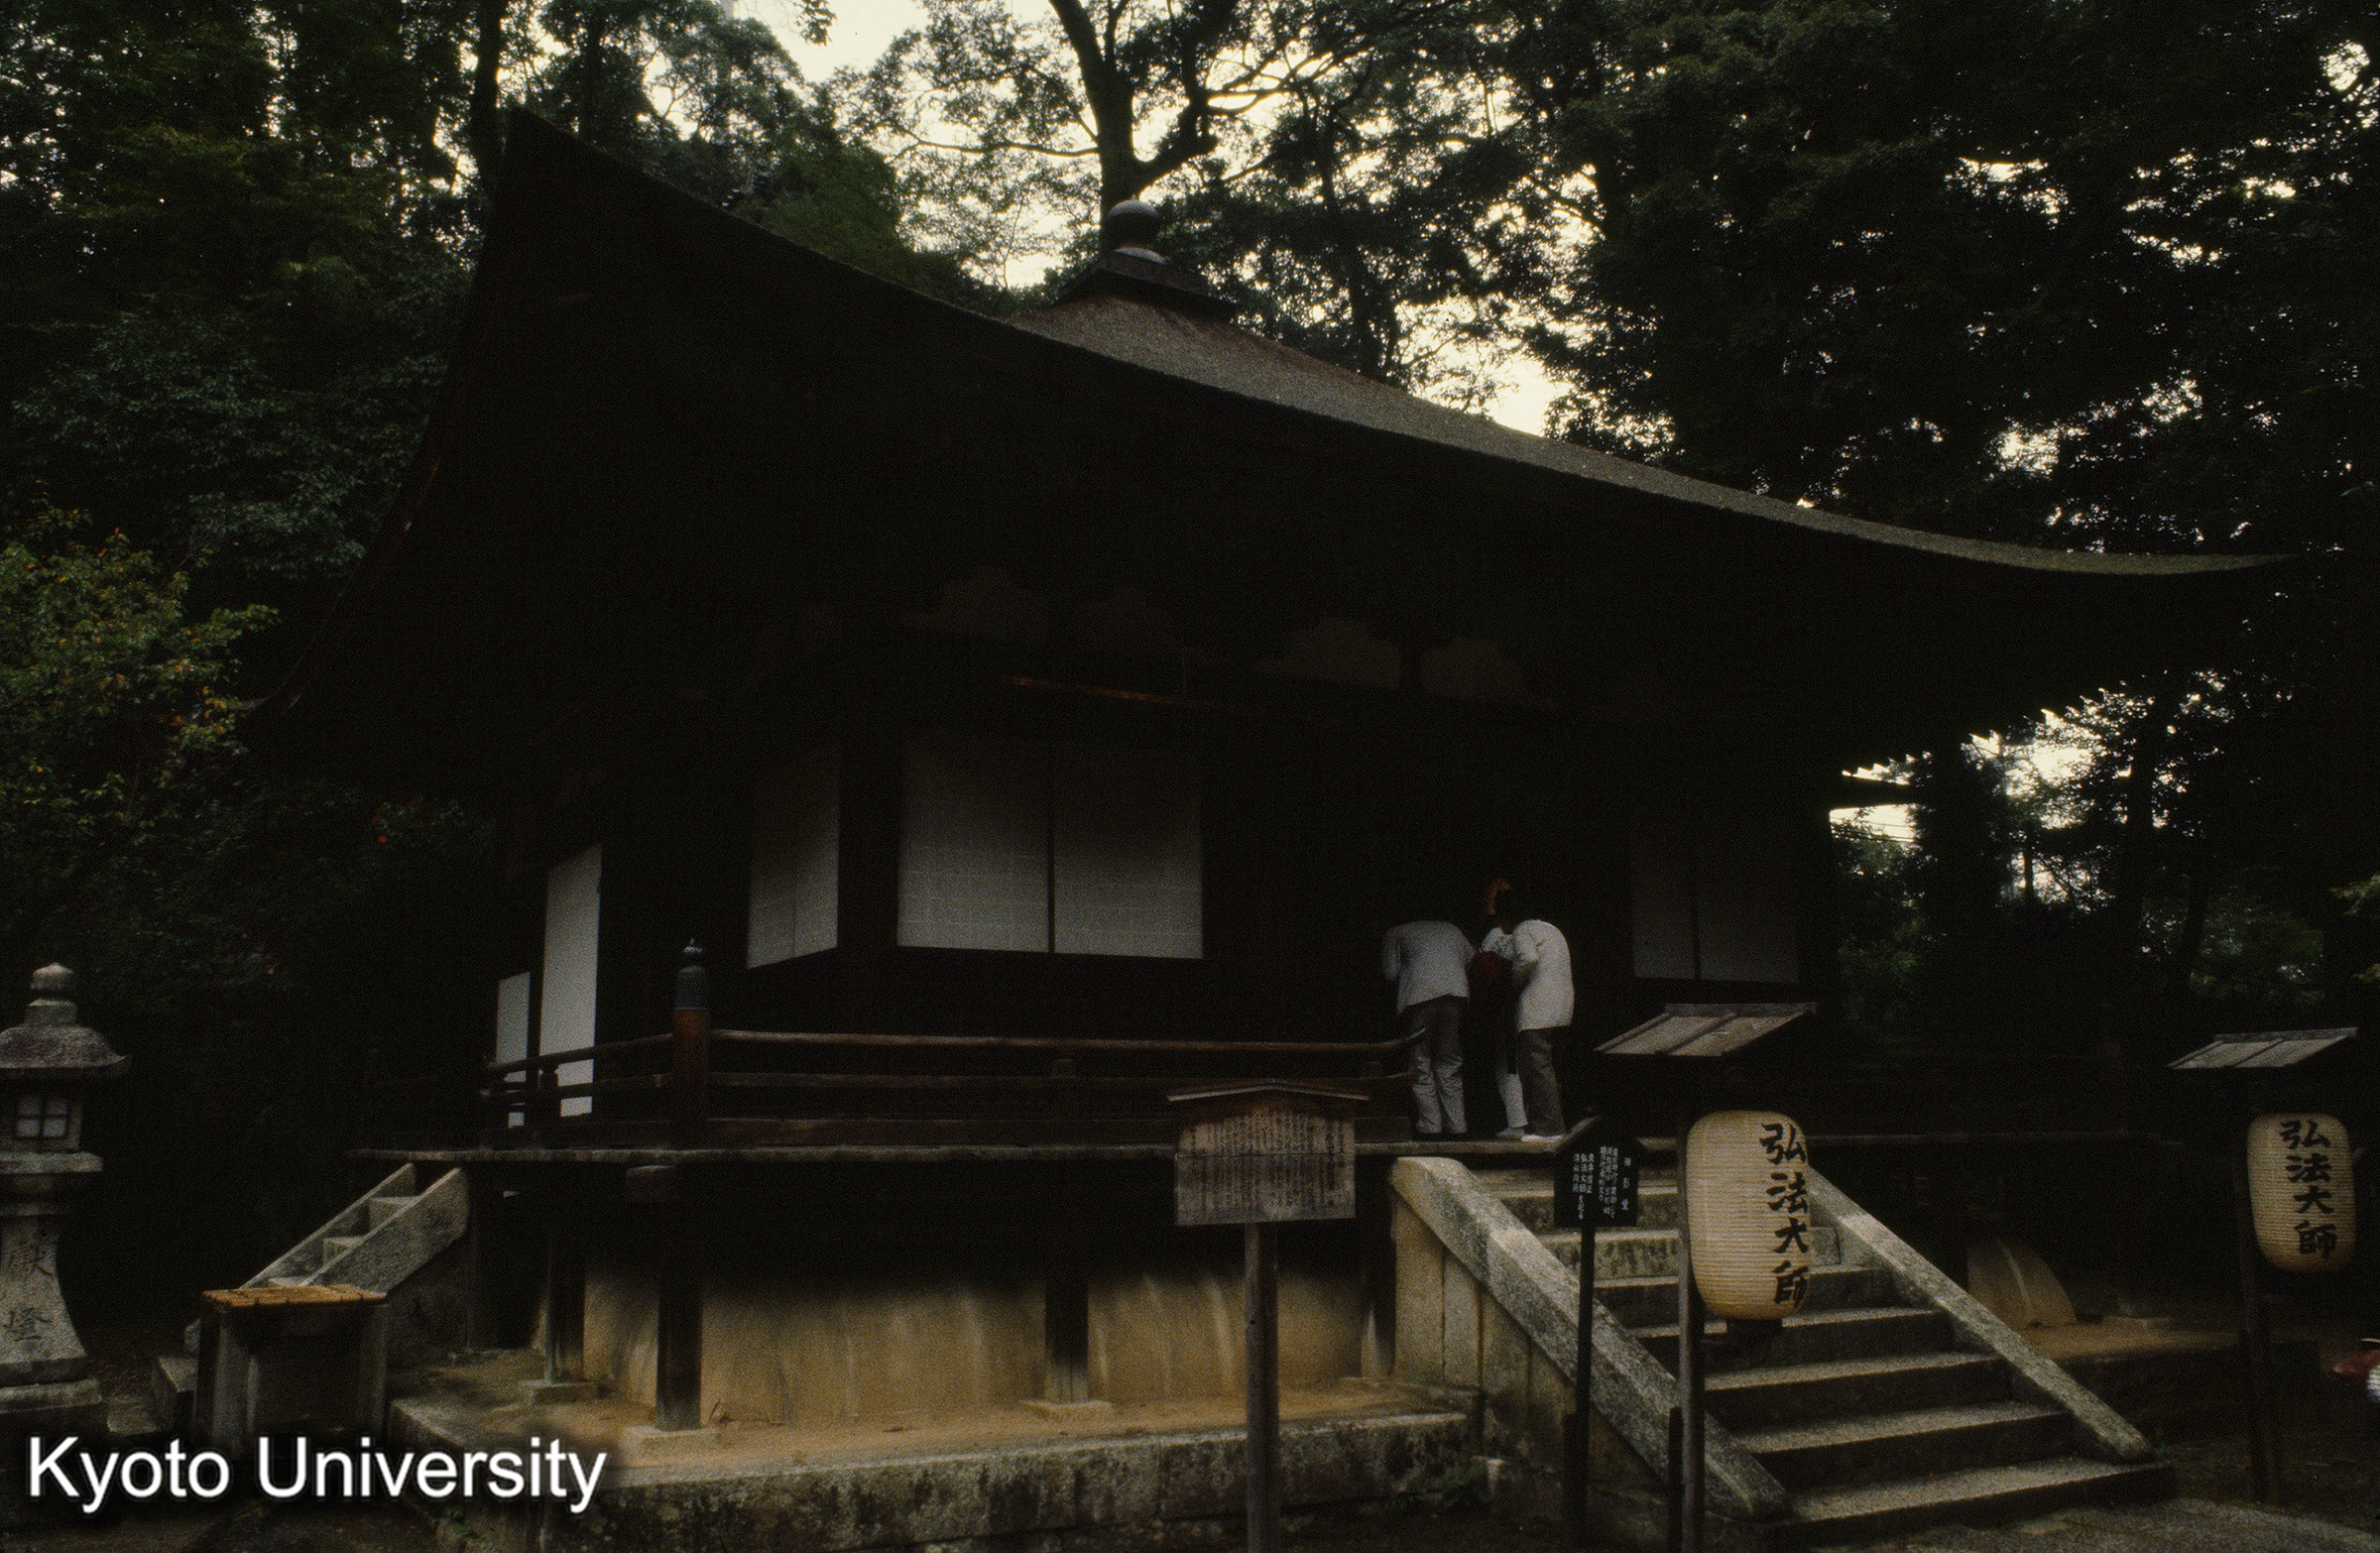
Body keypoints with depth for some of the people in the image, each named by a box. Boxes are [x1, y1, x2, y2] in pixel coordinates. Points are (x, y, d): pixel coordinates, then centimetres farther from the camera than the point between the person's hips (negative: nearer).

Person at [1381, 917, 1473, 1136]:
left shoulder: (1397, 933, 19)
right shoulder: (1452, 930, 29)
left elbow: (1390, 972, 10)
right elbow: (1472, 962, 22)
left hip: (1419, 995, -3)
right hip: (1456, 994, 3)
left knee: (1421, 1065, 2)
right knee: (1450, 1064, 9)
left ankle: (1430, 1126, -4)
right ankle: (1455, 1125, 4)